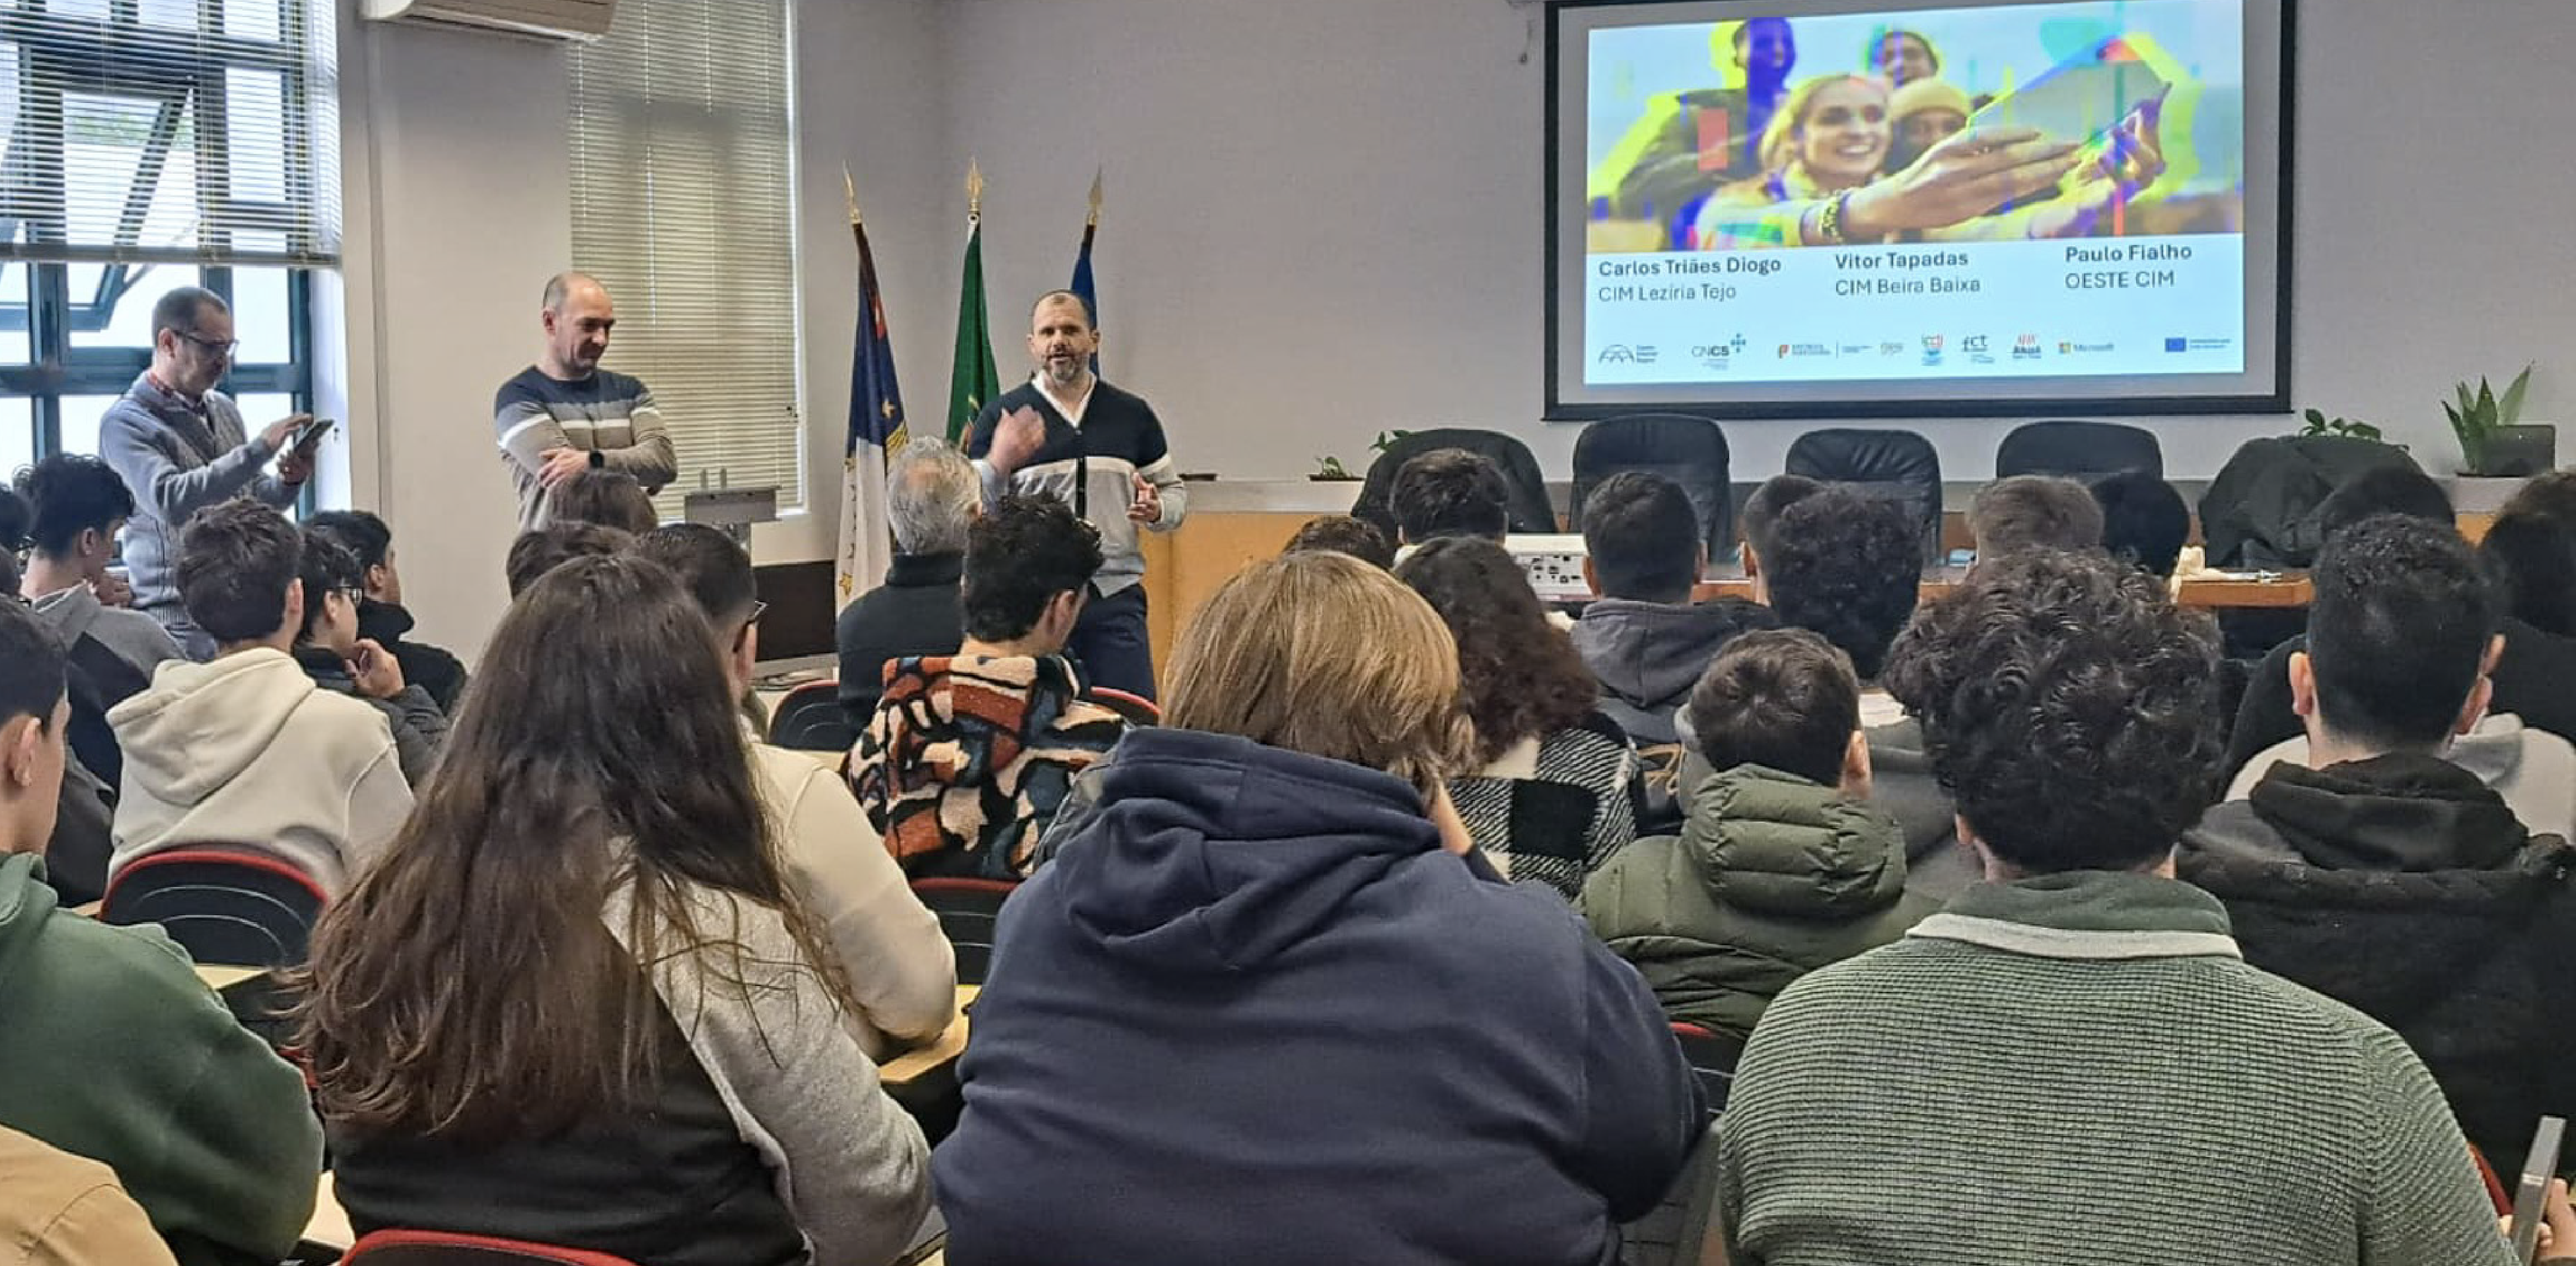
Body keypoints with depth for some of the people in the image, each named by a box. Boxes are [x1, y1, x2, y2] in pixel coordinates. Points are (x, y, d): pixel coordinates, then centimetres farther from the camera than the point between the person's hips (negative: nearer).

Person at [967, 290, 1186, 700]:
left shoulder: (1133, 414, 11)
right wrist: (999, 462, -18)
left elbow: (1174, 492, 19)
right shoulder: (1002, 416, 4)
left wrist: (1157, 510, -5)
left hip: (1116, 596, 2)